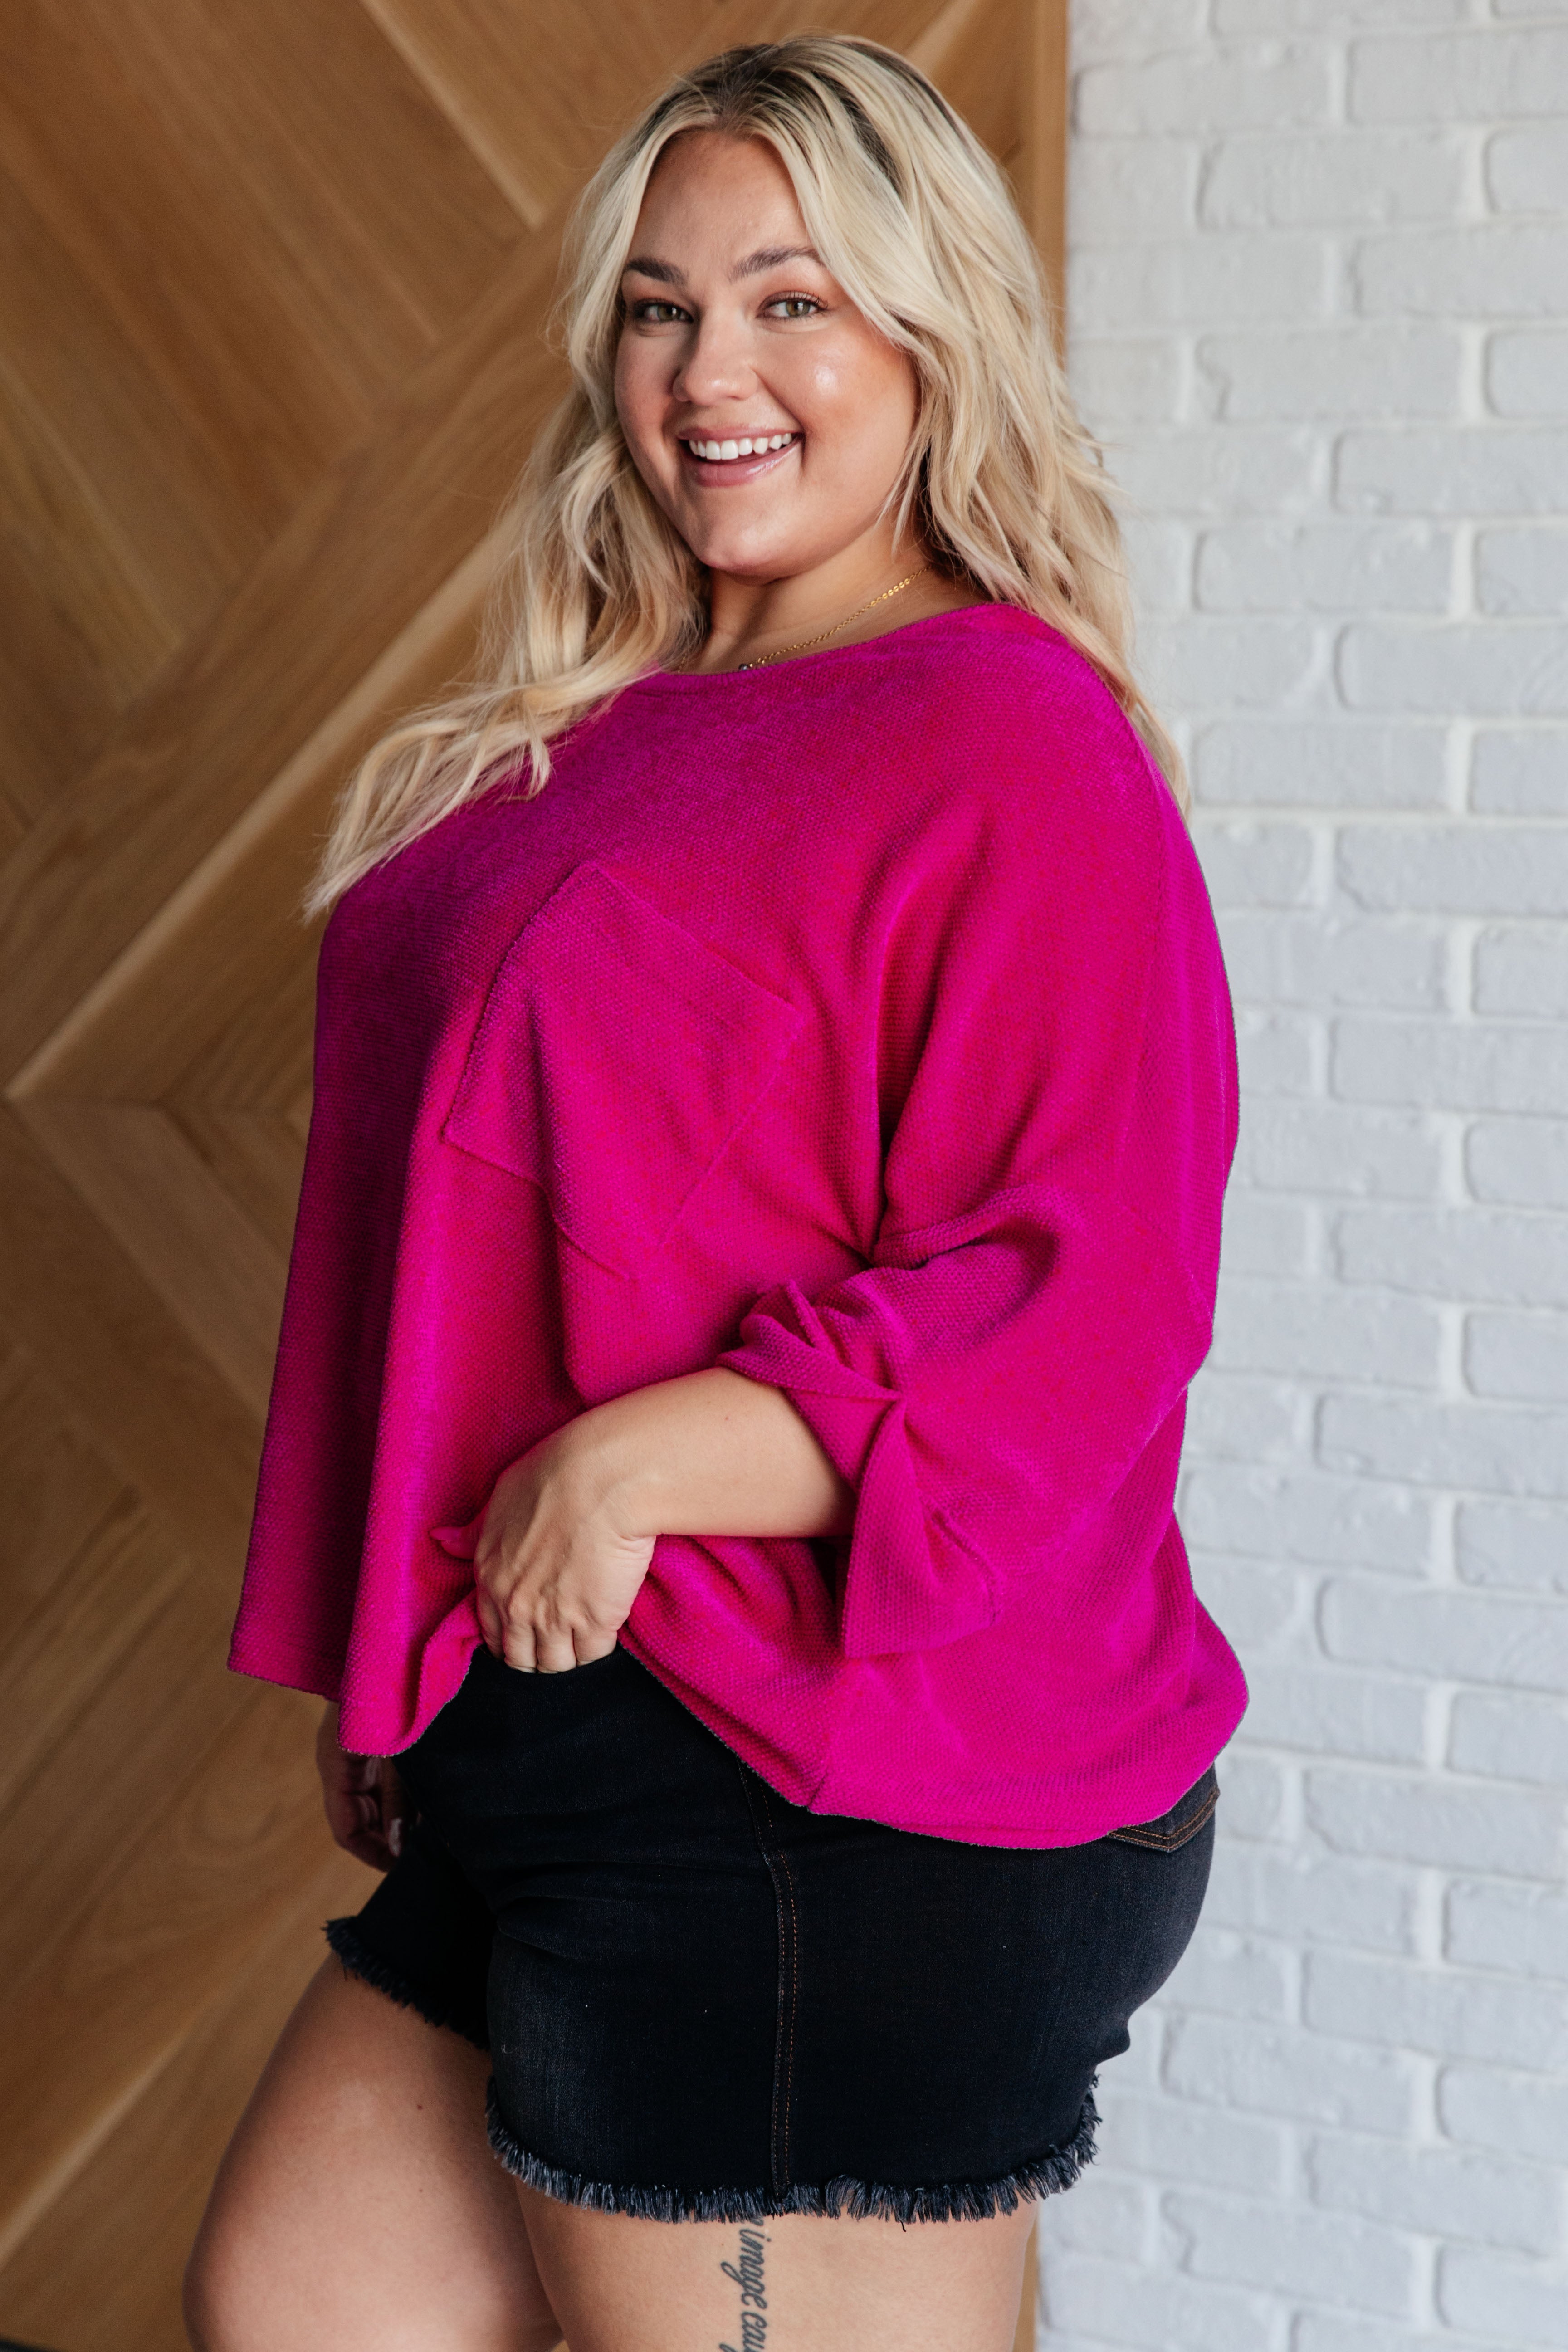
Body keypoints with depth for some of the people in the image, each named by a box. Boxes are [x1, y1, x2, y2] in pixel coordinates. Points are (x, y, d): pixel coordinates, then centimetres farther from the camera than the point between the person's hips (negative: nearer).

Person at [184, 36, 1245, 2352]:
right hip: (551, 1726, 9)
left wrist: (637, 1463, -25)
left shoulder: (1008, 747, -13)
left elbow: (1082, 1299, -21)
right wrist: (399, 1670, 21)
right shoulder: (620, 735, 14)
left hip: (837, 1823, -9)